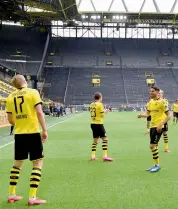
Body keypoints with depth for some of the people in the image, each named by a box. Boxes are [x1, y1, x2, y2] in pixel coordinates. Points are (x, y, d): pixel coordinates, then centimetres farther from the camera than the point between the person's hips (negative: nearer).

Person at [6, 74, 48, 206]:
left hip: (19, 134, 5)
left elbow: (10, 120, 9)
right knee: (37, 163, 4)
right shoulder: (33, 92, -4)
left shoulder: (10, 97, 7)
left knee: (17, 163, 19)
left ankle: (12, 195, 24)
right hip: (33, 133, -5)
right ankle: (32, 198, 0)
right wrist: (45, 130, -9)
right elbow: (39, 112, -13)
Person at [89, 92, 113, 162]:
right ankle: (105, 156, -8)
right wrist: (104, 112, 9)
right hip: (99, 124, -7)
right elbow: (102, 115, -12)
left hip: (93, 124, 7)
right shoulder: (100, 104, -11)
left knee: (95, 140, 15)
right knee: (105, 138, -2)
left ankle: (93, 156, 13)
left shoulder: (91, 105, 9)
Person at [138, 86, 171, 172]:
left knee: (152, 145, -9)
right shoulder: (150, 102, 8)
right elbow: (148, 114, 15)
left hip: (158, 127, -7)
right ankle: (155, 165, 23)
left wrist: (161, 125, -21)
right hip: (152, 126, 7)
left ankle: (157, 165, 5)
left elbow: (168, 116, -13)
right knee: (154, 146, 12)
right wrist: (142, 115, -6)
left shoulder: (161, 102, -13)